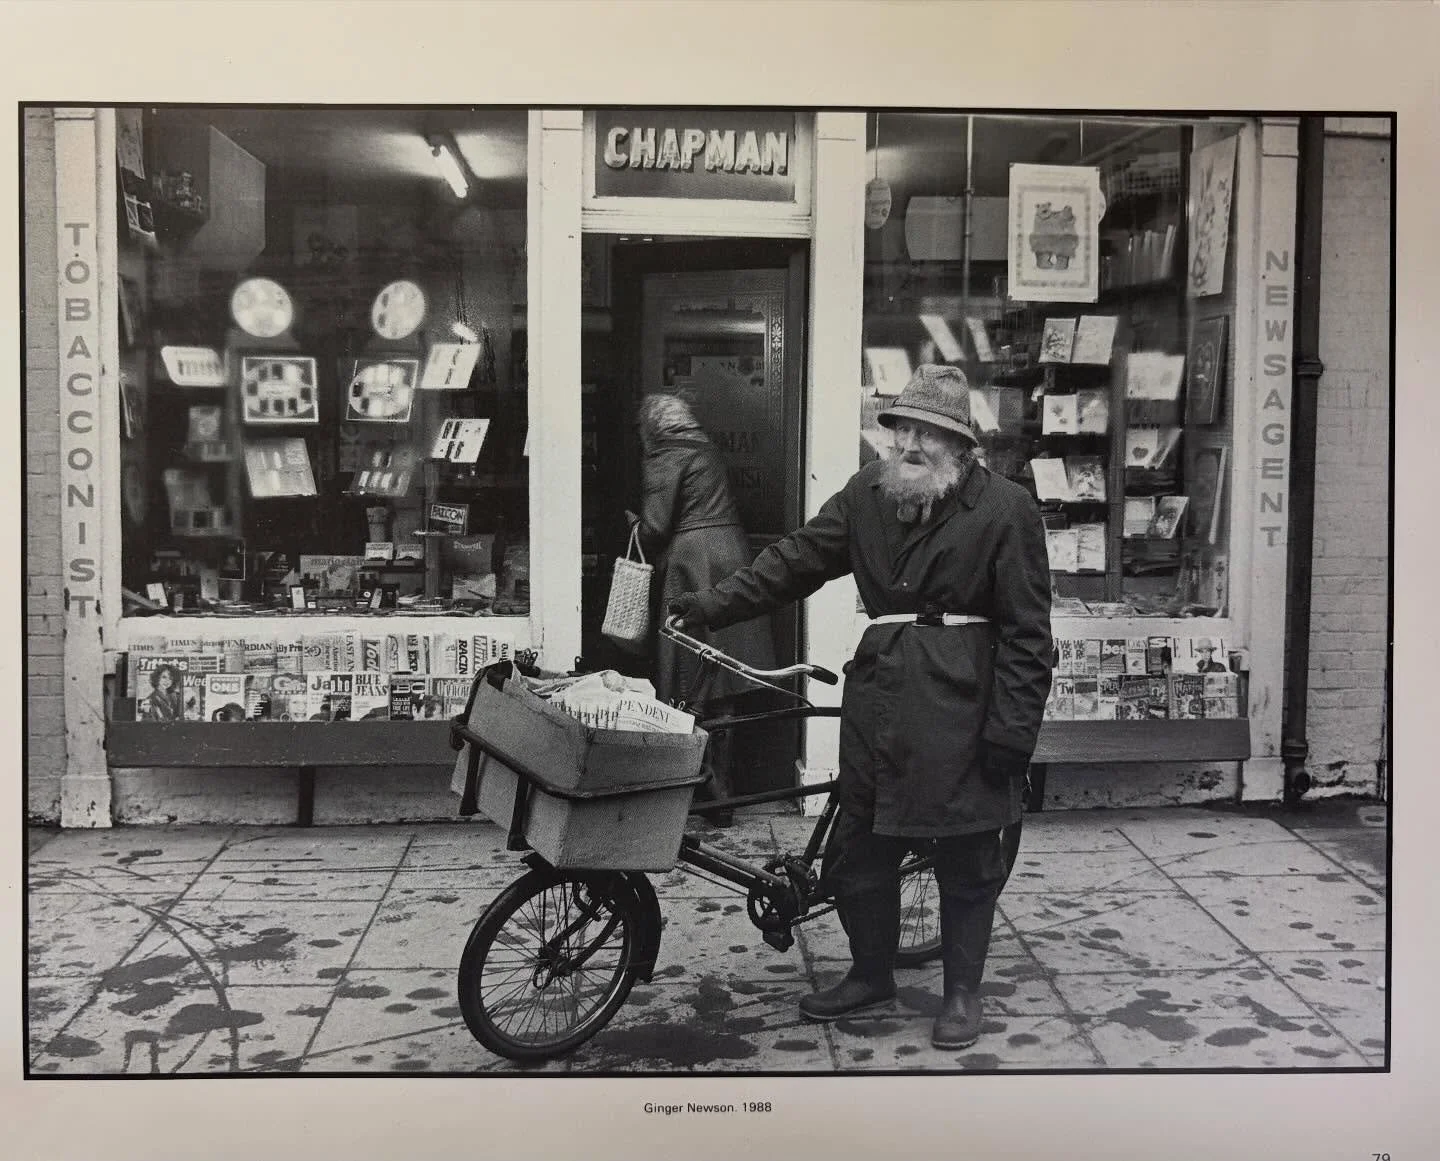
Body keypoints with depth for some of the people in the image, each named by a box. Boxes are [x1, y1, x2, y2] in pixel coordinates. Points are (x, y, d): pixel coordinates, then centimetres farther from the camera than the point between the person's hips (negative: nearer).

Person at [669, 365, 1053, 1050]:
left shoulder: (1006, 510, -7)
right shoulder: (867, 493, 8)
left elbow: (1026, 632, -7)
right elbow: (798, 559, 11)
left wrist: (1011, 730, -11)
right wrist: (715, 604, 3)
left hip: (963, 705, -4)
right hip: (878, 694, 5)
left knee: (968, 858, 8)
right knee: (858, 850, 12)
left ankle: (962, 991, 27)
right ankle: (871, 976, 33)